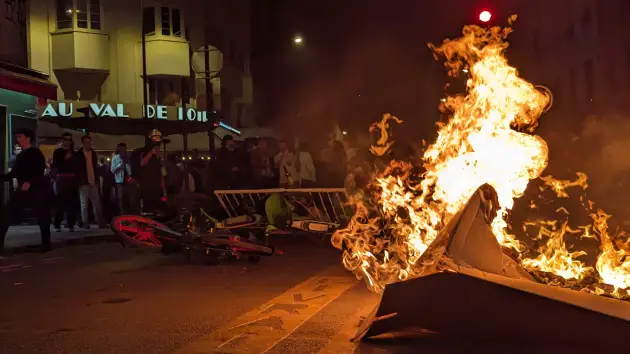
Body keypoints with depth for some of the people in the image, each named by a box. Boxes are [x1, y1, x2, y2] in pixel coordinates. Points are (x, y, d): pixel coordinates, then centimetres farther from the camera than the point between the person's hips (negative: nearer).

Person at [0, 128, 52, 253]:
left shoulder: (36, 153, -4)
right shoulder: (20, 156, 18)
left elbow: (40, 171, -18)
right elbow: (13, 174, 22)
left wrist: (29, 182, -31)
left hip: (38, 189, -7)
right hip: (24, 190, 7)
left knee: (42, 216, -3)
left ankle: (46, 243, 10)